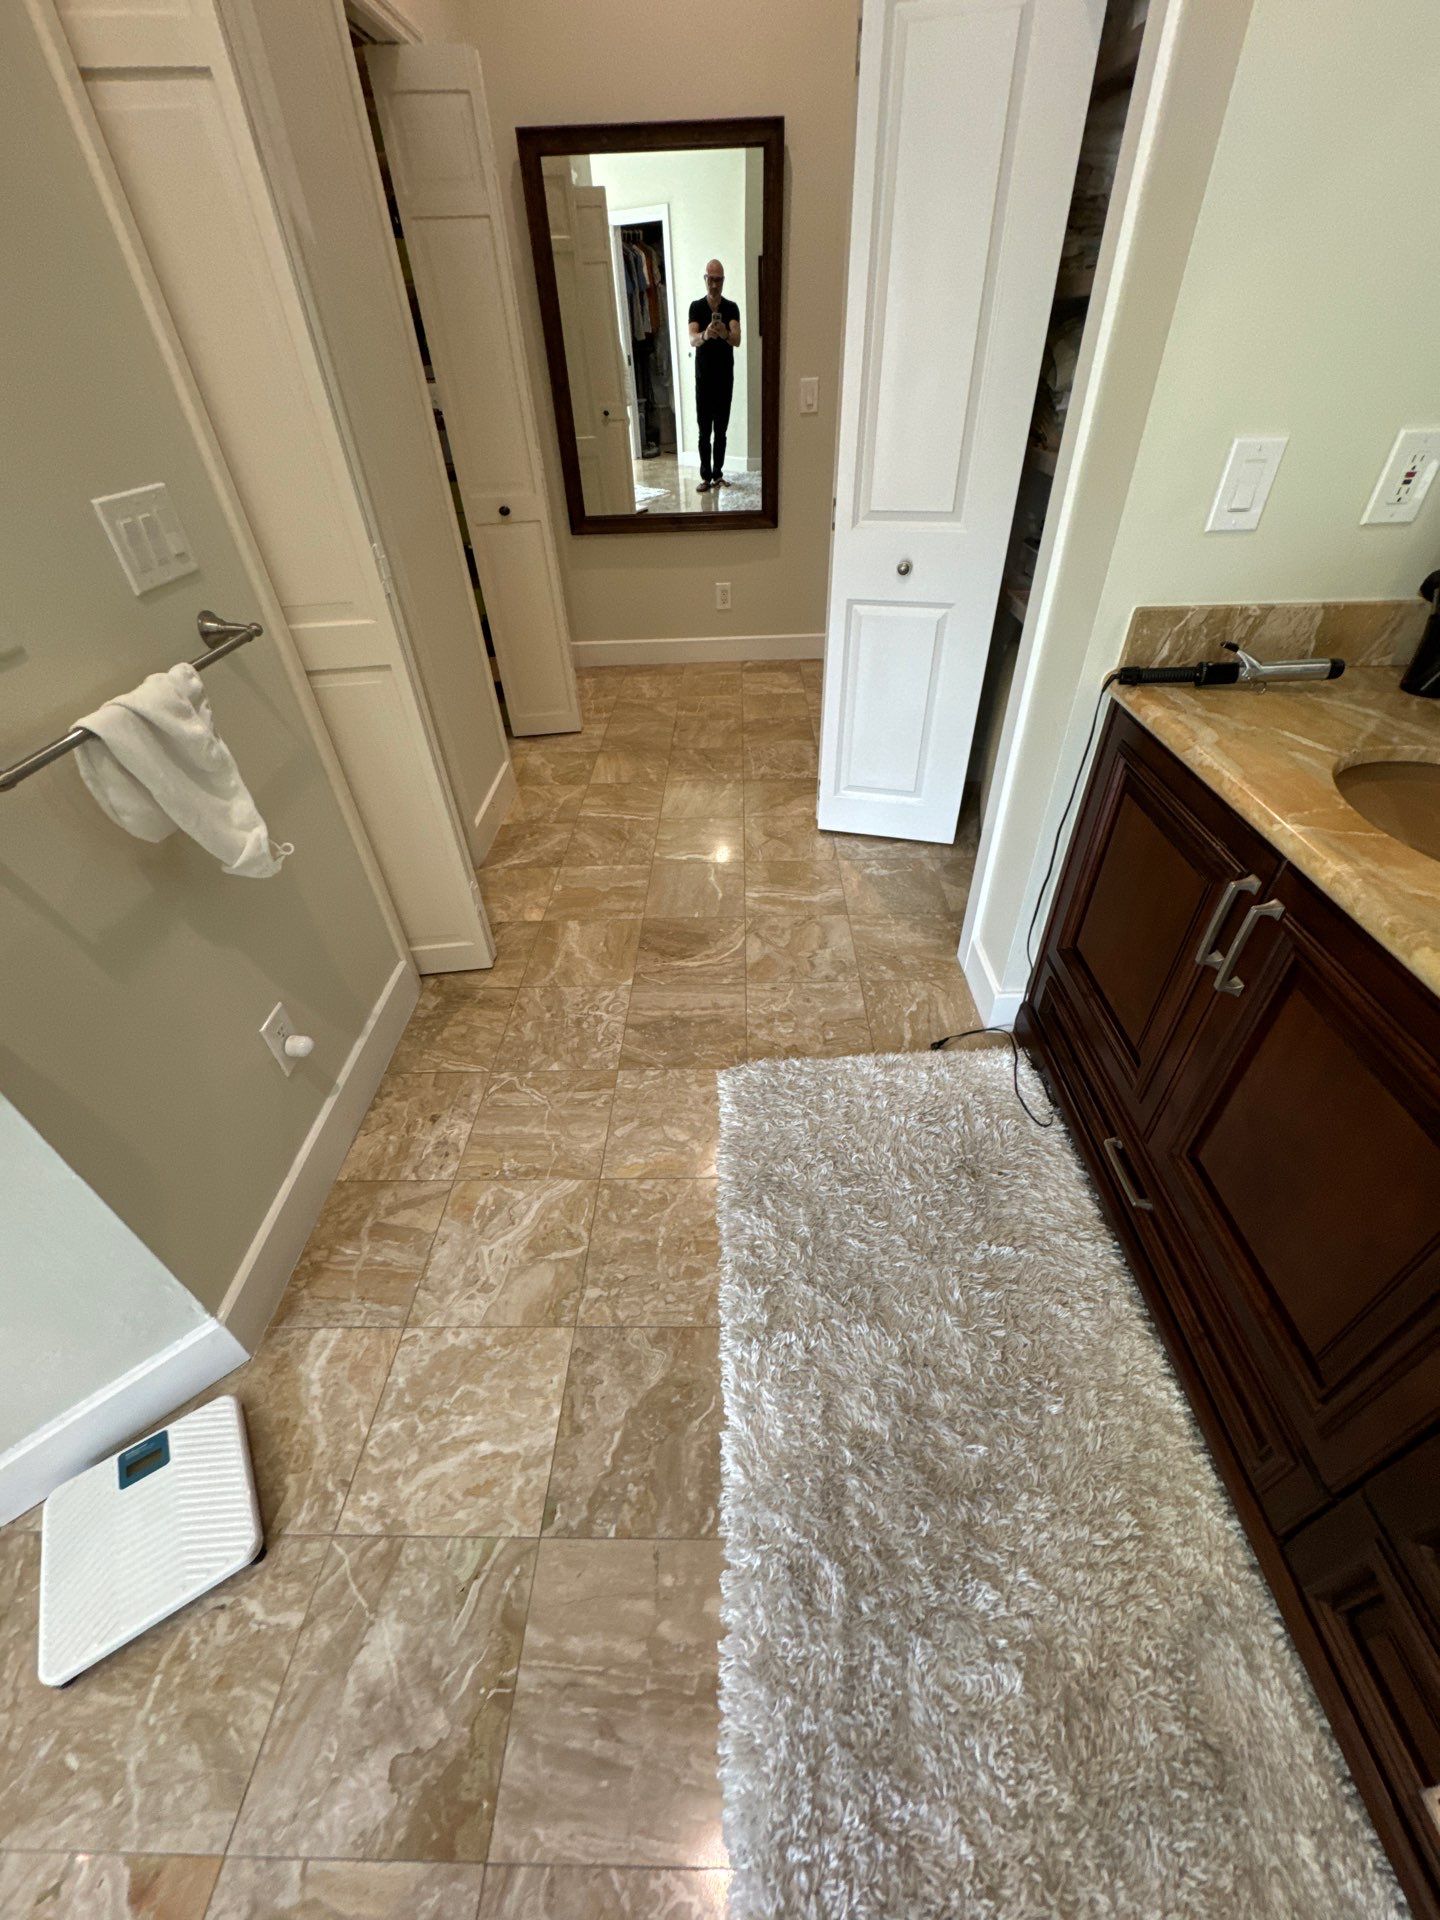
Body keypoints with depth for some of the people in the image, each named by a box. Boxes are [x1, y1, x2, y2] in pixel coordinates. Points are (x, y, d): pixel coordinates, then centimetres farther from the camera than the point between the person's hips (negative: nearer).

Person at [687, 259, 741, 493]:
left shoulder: (731, 307, -1)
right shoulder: (696, 306, -2)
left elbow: (737, 340, -17)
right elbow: (692, 340, -17)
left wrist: (725, 334, -39)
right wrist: (704, 335, -39)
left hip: (725, 378, 1)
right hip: (703, 378, 0)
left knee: (721, 430, 6)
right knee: (704, 431, 0)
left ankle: (718, 474, 17)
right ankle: (706, 476, 7)